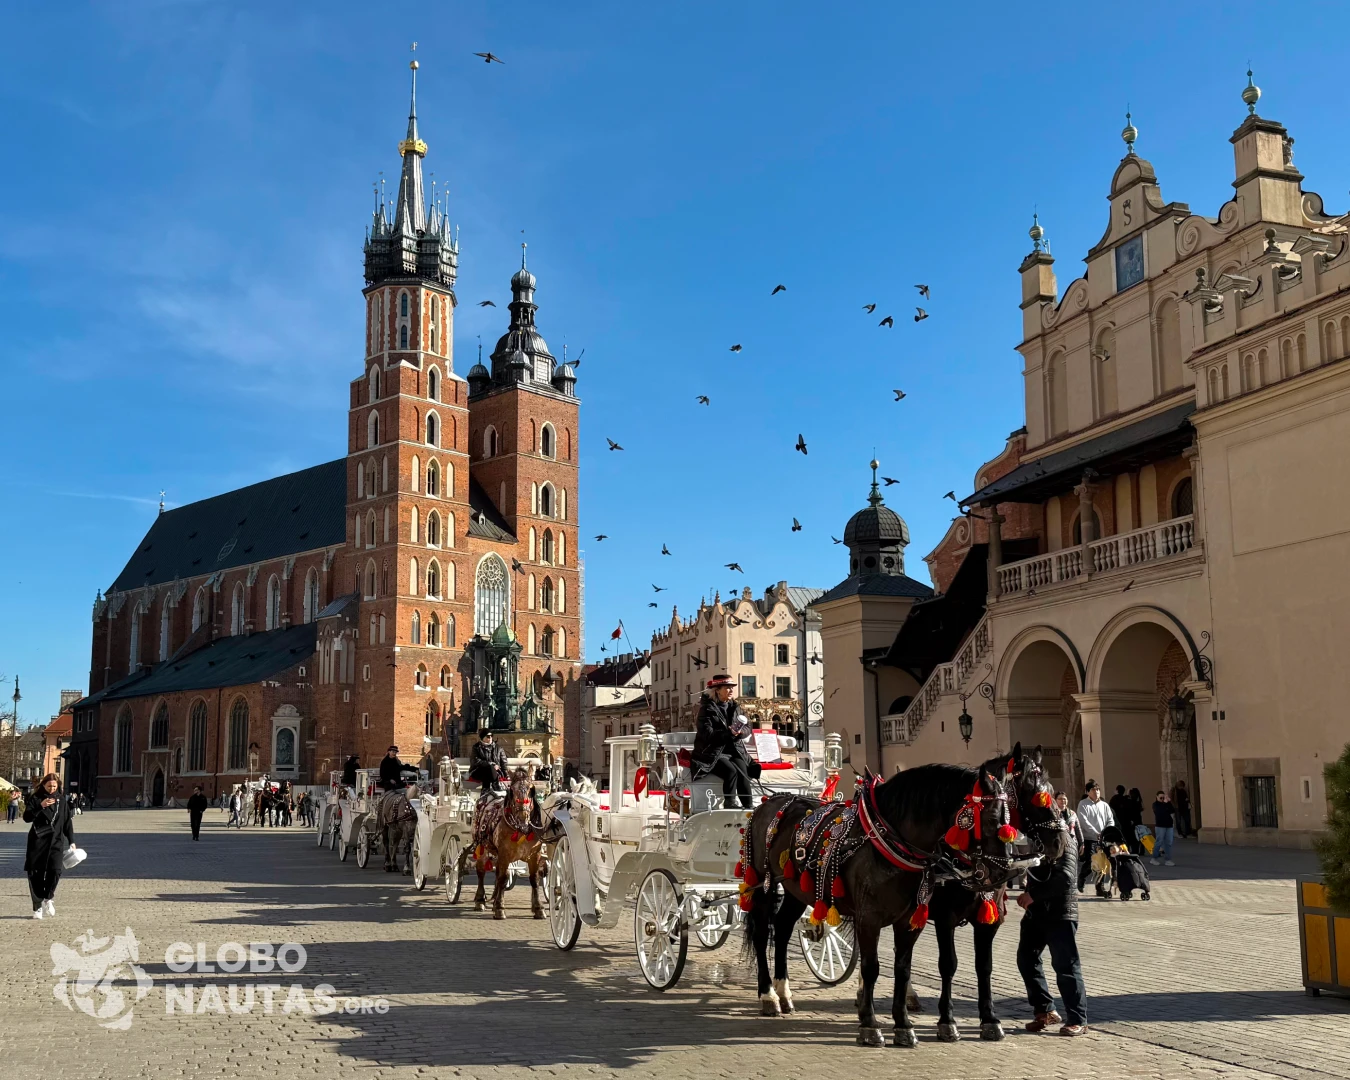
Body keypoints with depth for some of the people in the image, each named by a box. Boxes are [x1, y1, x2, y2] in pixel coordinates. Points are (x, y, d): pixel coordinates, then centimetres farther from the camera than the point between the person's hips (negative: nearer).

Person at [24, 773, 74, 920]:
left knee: (55, 870, -14)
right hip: (37, 841, -1)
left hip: (56, 841, 1)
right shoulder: (35, 798, 2)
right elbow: (26, 817, -8)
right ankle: (38, 906, 10)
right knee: (36, 874, -1)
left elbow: (67, 822, 14)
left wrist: (71, 841, 11)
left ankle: (49, 898, 9)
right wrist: (41, 806, -21)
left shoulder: (61, 801, 10)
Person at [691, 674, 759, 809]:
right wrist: (728, 733, -24)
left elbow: (747, 726, 12)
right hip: (713, 753, -4)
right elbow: (707, 733, -14)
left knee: (742, 771, -23)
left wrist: (740, 732, -13)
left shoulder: (735, 707, 15)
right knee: (731, 770, -30)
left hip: (734, 750, 4)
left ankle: (748, 807, -27)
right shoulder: (707, 708, -4)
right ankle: (729, 804, -26)